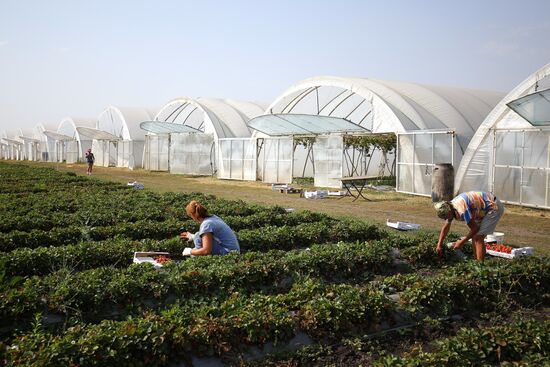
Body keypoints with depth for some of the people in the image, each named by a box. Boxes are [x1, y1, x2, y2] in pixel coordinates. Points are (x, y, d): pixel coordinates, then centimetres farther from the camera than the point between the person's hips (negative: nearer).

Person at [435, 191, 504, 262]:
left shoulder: (462, 210, -32)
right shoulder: (449, 207, -3)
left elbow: (474, 228, -20)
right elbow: (445, 228, 11)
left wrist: (462, 242, -10)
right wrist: (439, 245, 11)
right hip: (484, 211, 9)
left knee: (478, 237, -14)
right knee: (474, 236, 7)